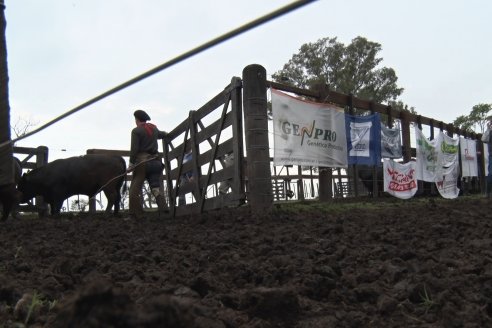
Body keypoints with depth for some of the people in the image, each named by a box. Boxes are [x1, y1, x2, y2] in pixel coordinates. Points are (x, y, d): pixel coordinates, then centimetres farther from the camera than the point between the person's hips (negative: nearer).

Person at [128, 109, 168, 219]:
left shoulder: (136, 131, -5)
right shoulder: (154, 128, 14)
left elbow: (134, 149, -12)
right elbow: (161, 134, 37)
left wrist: (131, 163, -7)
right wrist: (164, 134, 60)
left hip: (142, 161, -5)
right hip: (155, 161, 6)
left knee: (135, 189, 2)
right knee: (156, 187, 6)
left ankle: (136, 214, -1)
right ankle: (163, 208, -13)